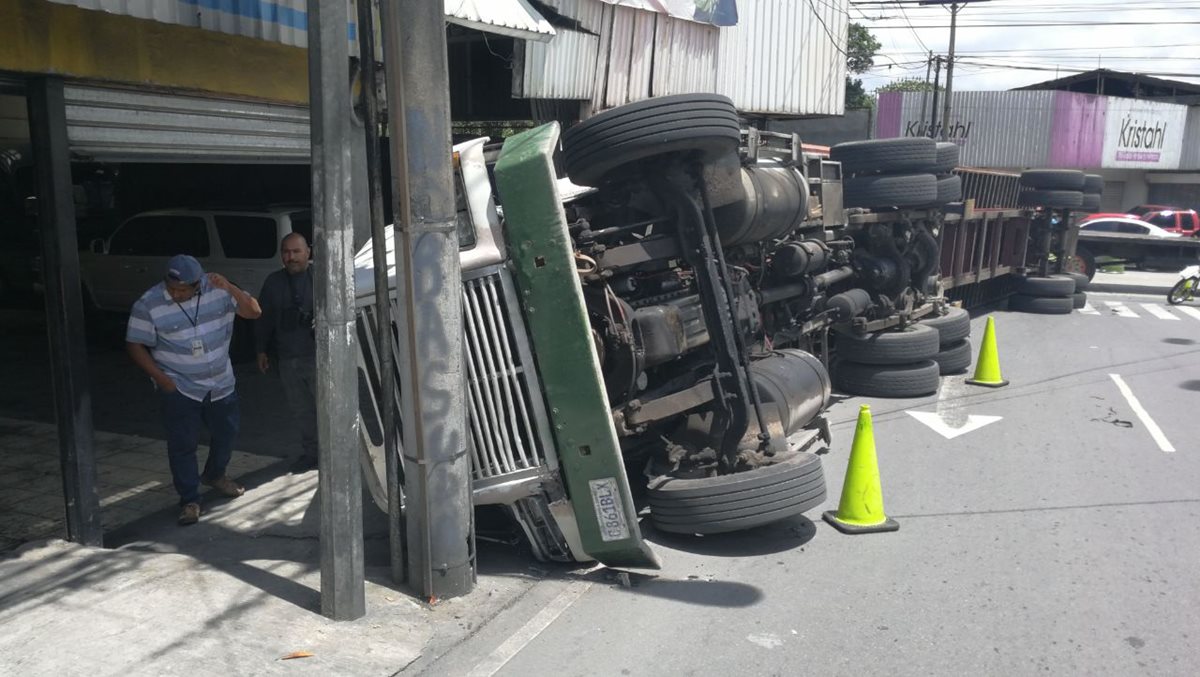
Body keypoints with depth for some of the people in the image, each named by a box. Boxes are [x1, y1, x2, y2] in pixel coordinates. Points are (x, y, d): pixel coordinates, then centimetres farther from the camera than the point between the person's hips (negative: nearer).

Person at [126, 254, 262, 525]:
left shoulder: (217, 290, -10)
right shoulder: (148, 305, -16)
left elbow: (253, 311, -11)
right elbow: (135, 345, -9)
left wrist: (229, 288, -26)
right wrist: (160, 378, -17)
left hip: (221, 383, 4)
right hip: (179, 389, -4)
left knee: (226, 434, 19)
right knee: (182, 444, -1)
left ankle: (214, 475, 45)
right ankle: (190, 501, 14)